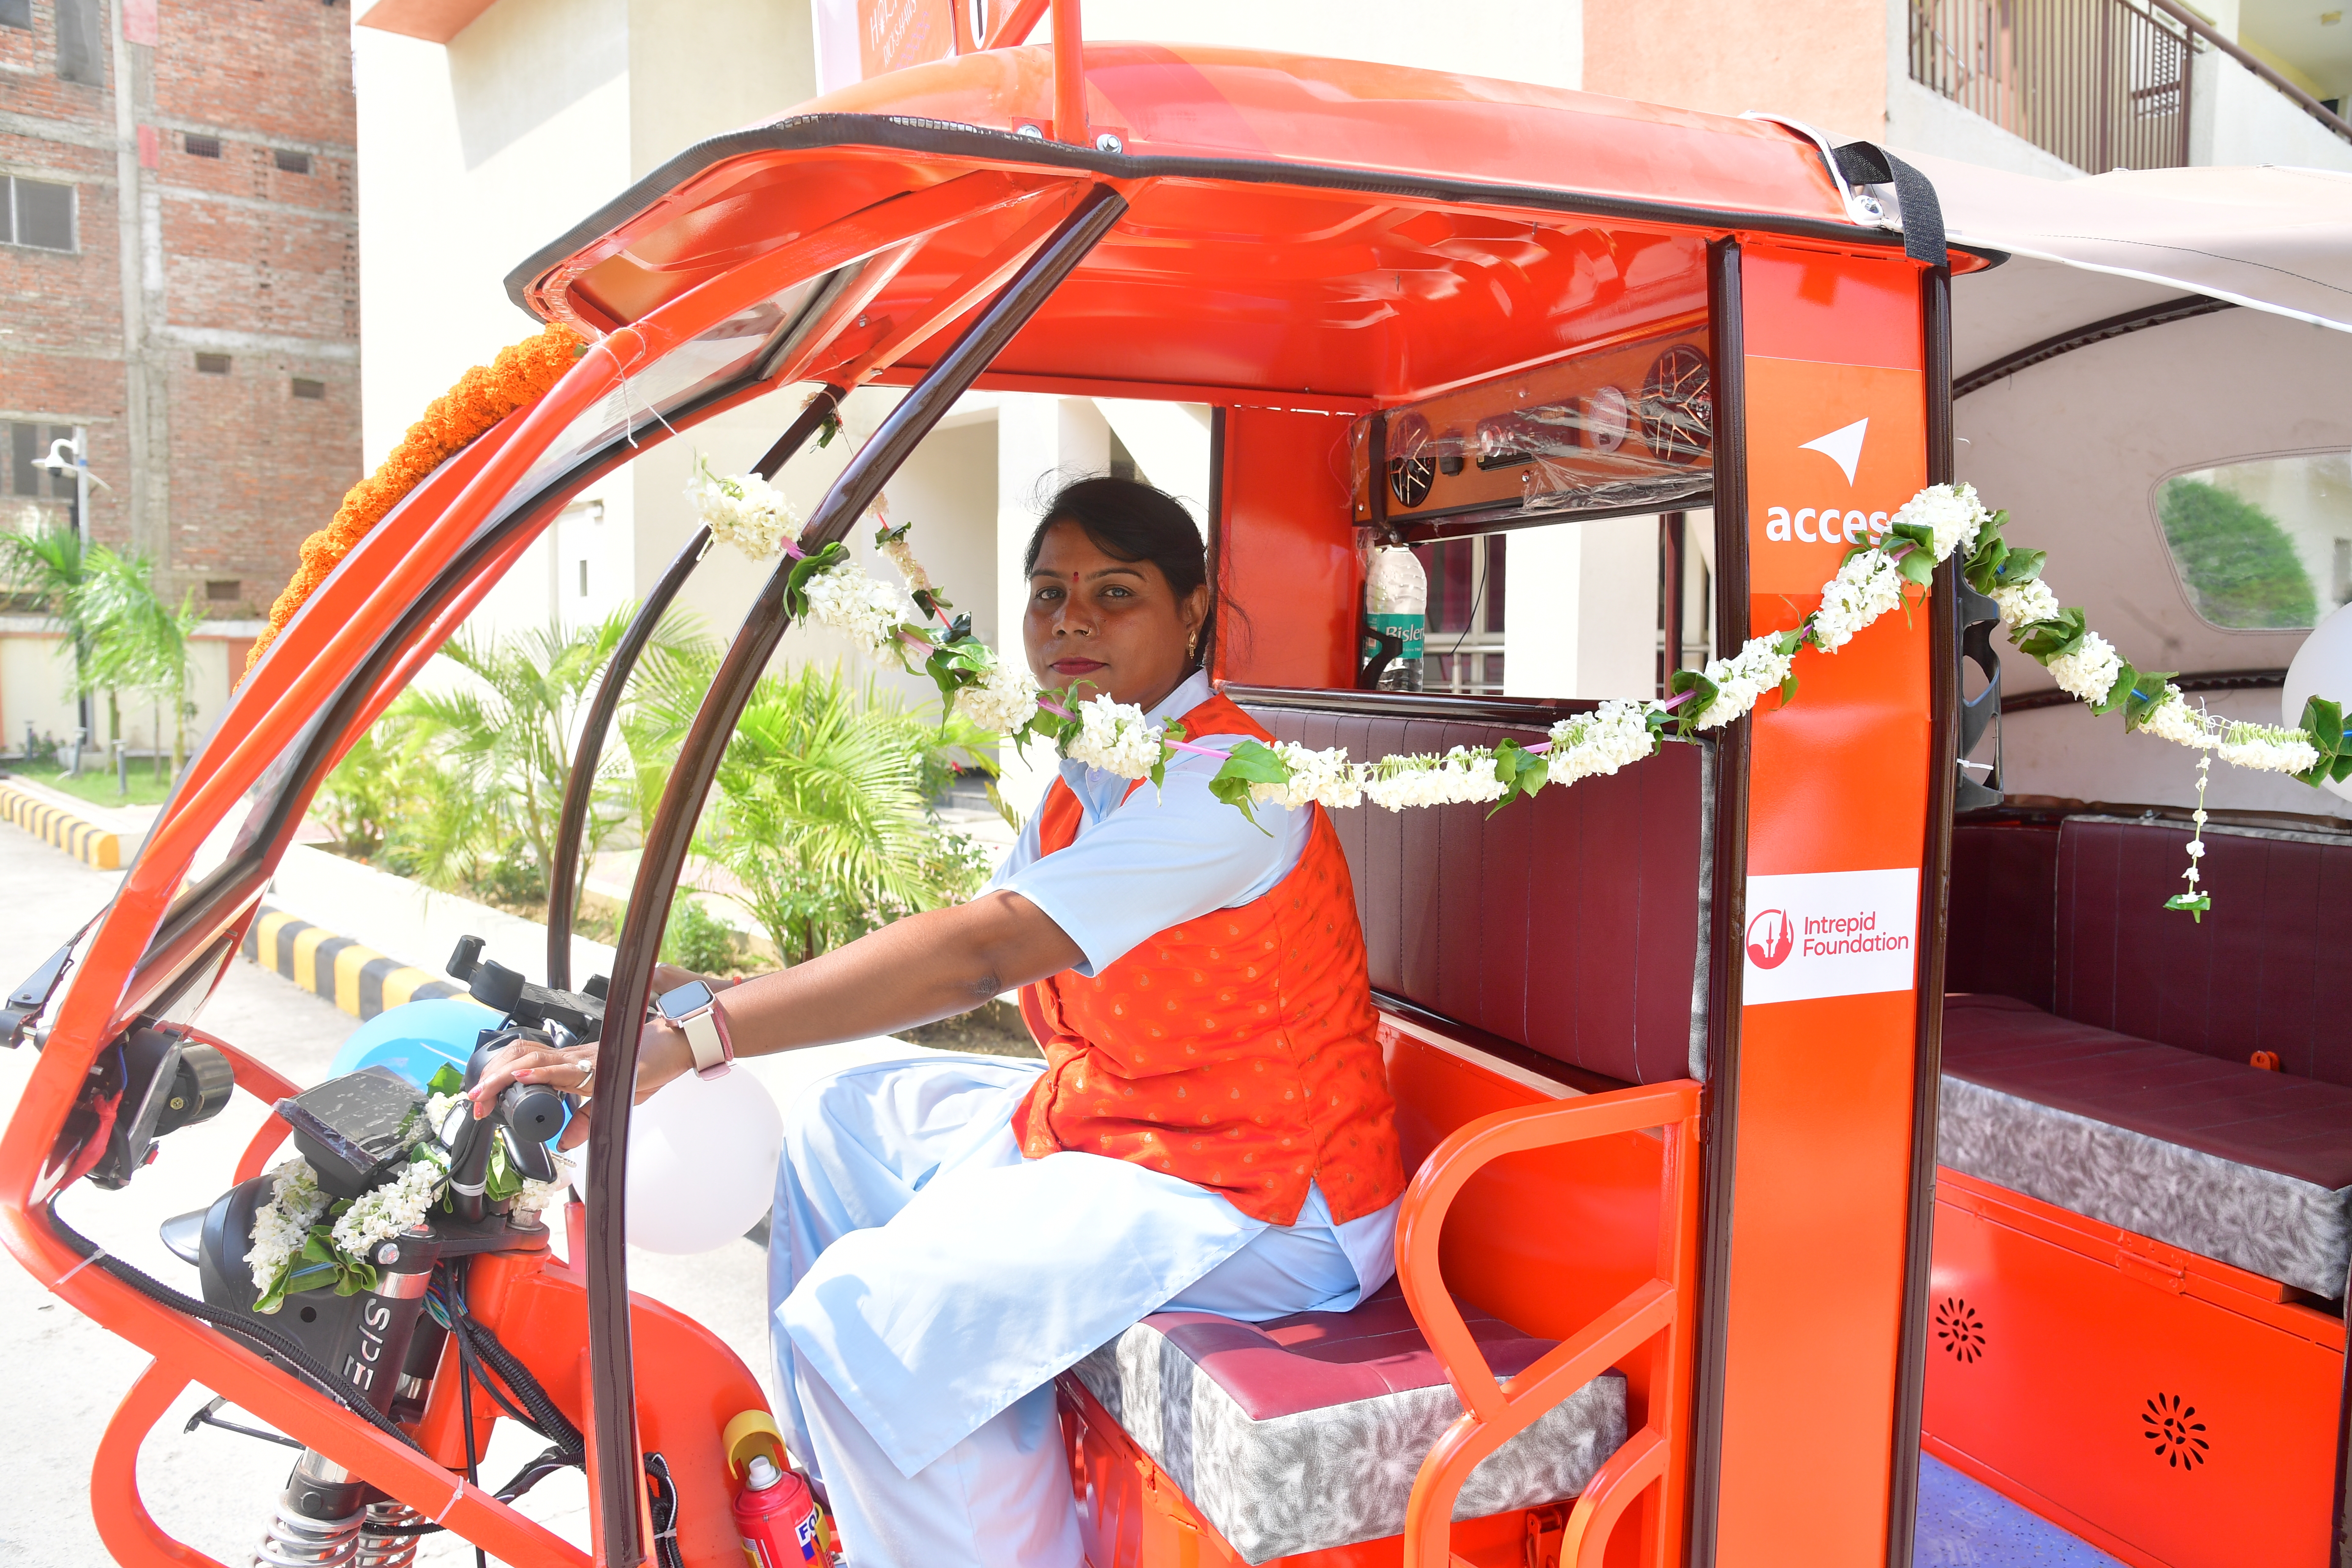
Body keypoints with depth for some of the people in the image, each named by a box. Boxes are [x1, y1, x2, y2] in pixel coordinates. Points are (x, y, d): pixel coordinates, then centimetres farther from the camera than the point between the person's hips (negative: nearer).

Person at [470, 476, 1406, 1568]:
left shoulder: (1225, 780, -23)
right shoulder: (1084, 789, 10)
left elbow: (974, 955, -33)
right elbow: (969, 967, 8)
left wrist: (678, 1043, -36)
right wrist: (718, 993, -2)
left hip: (1266, 1201, -10)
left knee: (870, 1316, -19)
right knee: (839, 1123, 14)